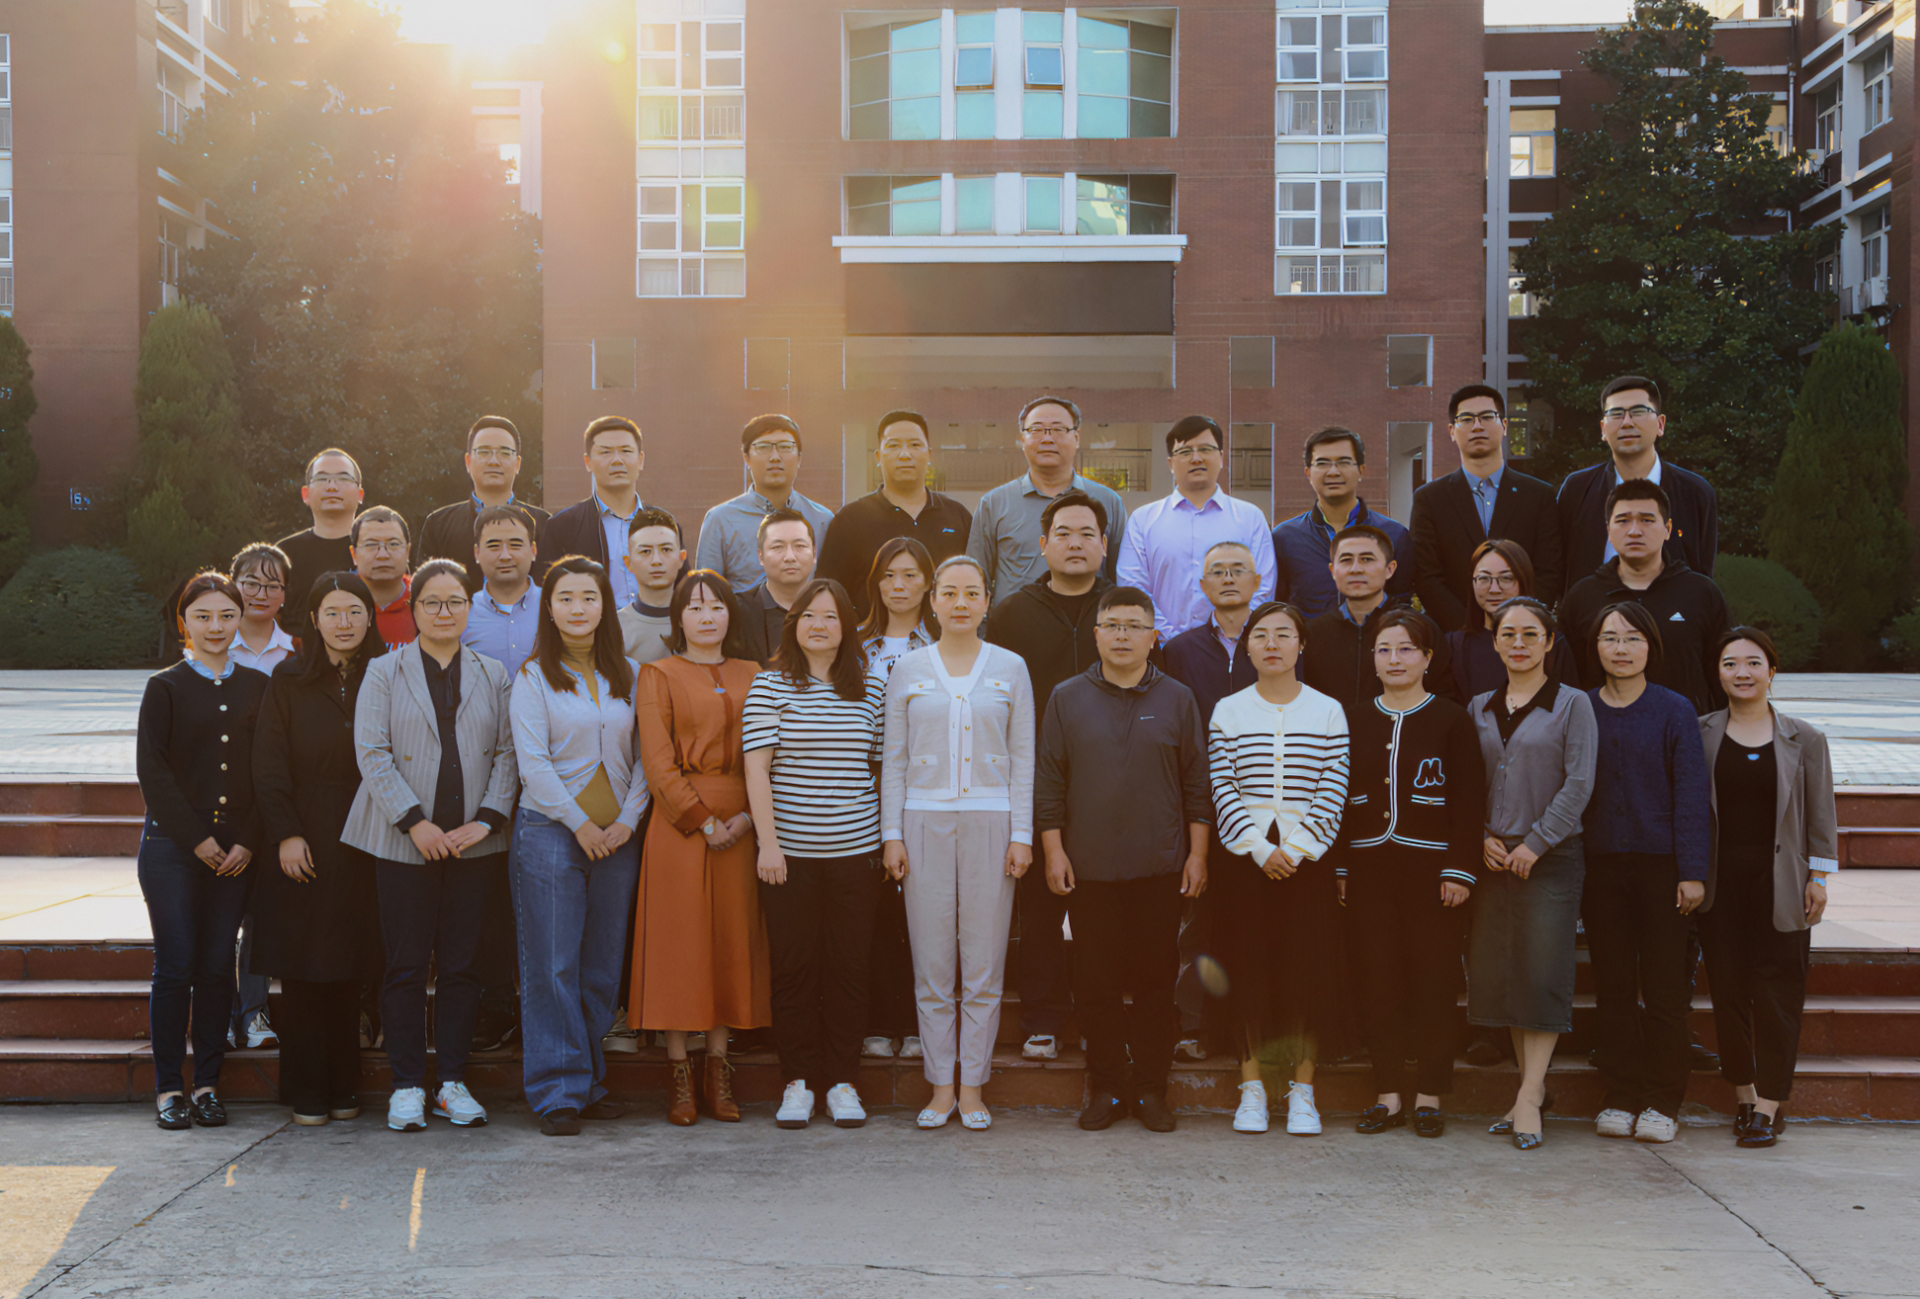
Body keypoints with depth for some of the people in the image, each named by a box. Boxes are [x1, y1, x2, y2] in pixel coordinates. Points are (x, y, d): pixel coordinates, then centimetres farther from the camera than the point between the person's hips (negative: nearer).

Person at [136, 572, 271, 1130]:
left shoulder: (257, 687, 9)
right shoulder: (165, 687, 2)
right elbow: (152, 770, -4)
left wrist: (248, 842, -3)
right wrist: (197, 838, -9)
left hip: (235, 849, 2)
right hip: (171, 845, -2)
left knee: (218, 966, 2)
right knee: (176, 964, -4)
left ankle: (207, 1084, 11)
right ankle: (168, 1088, 5)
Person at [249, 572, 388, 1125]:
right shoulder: (289, 681, 3)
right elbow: (269, 767, -1)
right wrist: (286, 834, -11)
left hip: (362, 843, 1)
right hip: (302, 841, -1)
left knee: (349, 965, 3)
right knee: (303, 967, -1)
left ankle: (343, 1087, 13)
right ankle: (306, 1093, 7)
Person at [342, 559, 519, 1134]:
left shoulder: (493, 676, 11)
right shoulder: (384, 673, 5)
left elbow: (508, 753, 6)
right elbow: (372, 753, -3)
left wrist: (486, 818, -7)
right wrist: (414, 822, -12)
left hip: (474, 843, 2)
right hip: (403, 843, -2)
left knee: (461, 964, 4)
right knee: (406, 965, 0)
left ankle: (453, 1082, 12)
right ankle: (407, 1086, 8)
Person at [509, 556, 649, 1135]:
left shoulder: (630, 675, 10)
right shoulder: (533, 677, 0)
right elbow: (533, 762, -6)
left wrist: (627, 819, -4)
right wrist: (579, 823, -9)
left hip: (617, 836, 3)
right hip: (550, 830, -3)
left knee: (603, 966, 7)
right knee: (552, 964, -5)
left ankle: (590, 1082, 17)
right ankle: (558, 1092, 0)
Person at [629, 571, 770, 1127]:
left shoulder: (752, 676, 13)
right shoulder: (659, 675, 3)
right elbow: (657, 761, -5)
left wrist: (748, 816, -6)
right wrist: (701, 820, -12)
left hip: (740, 826, 3)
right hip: (679, 824, -3)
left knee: (732, 942, 4)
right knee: (679, 942, -2)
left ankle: (719, 1071, 13)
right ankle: (680, 1076, 5)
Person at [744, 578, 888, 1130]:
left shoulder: (871, 688, 7)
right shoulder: (770, 686, 0)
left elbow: (882, 764, 13)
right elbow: (756, 768, -4)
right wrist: (768, 841, -11)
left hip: (855, 851, 2)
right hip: (789, 855, -2)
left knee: (848, 969, 4)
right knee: (793, 968, 3)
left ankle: (842, 1081, 13)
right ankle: (797, 1081, 12)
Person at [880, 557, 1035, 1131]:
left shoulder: (1010, 668, 7)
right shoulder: (907, 671, 8)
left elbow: (1023, 758, 6)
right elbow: (894, 759, 8)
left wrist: (1021, 835, -1)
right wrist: (892, 834, 1)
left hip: (990, 823, 0)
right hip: (925, 822, 0)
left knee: (984, 965, 0)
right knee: (932, 965, 2)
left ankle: (972, 1087, 10)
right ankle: (941, 1087, 11)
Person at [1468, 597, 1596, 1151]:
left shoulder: (1572, 705, -1)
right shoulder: (1479, 709, 12)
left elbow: (1578, 784, -7)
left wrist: (1534, 843, -13)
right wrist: (1480, 838, -4)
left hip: (1551, 854, -4)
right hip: (1493, 857, 4)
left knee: (1543, 973, -7)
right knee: (1500, 973, 4)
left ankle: (1529, 1097, -7)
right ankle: (1533, 1087, 14)